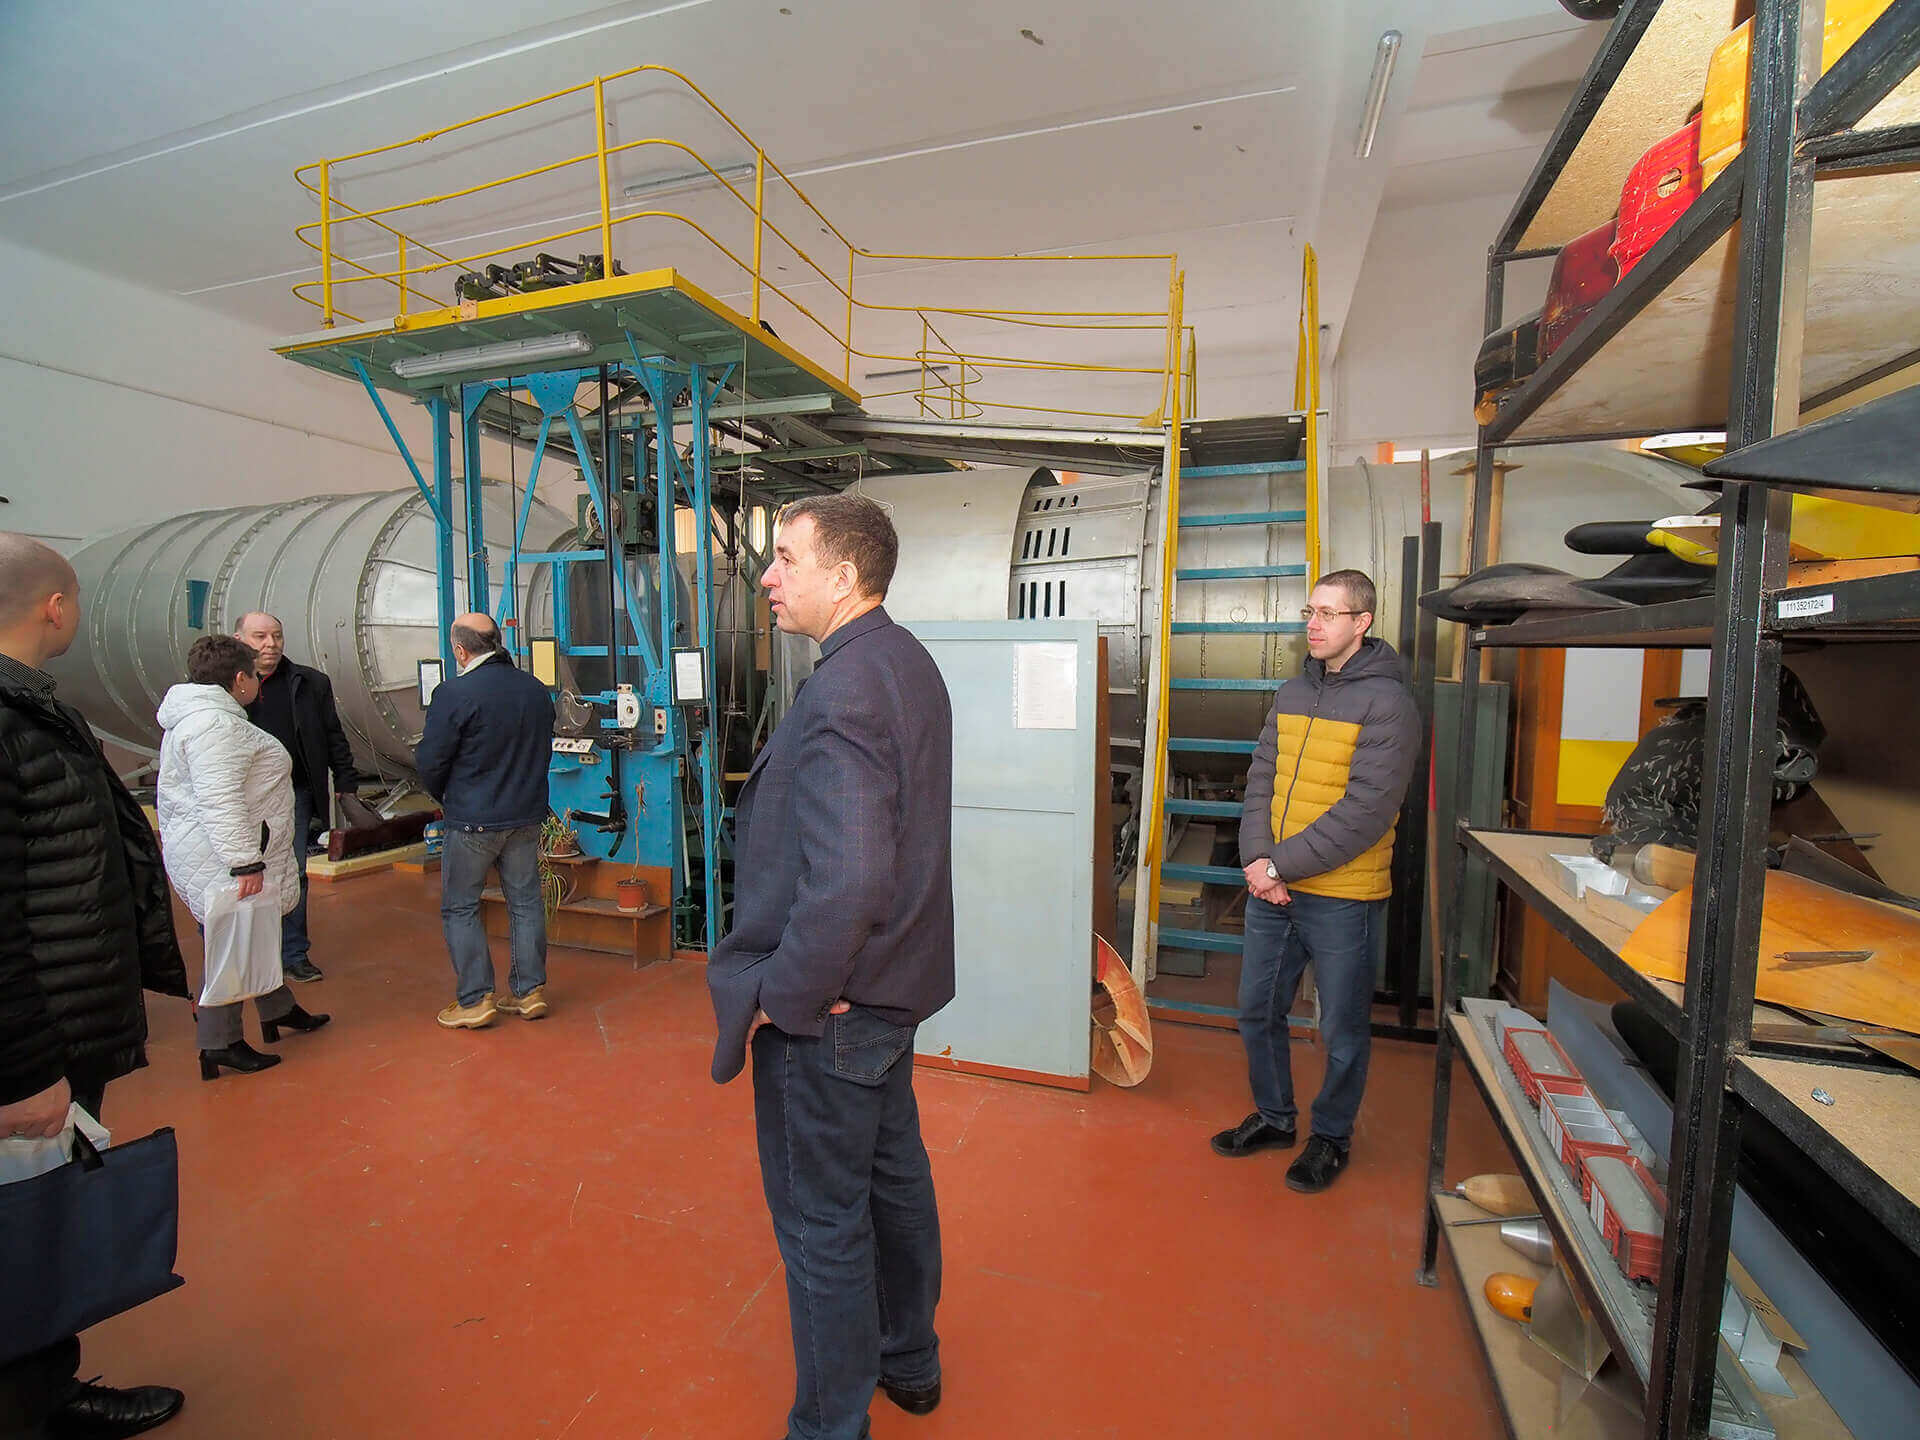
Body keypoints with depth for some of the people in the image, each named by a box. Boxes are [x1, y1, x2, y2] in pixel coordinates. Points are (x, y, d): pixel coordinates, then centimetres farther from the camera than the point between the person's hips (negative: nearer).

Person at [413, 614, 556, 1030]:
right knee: (525, 902, 12)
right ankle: (530, 991, 20)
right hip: (527, 815, 6)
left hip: (473, 819, -5)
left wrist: (444, 796, 9)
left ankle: (474, 1000, 13)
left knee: (459, 907, 9)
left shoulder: (455, 693, -15)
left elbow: (430, 761, -10)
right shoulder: (537, 690, 4)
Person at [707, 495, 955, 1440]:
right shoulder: (910, 664, 5)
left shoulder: (843, 694, -26)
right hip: (893, 981, 10)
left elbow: (845, 882, -36)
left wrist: (783, 994, -19)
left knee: (822, 1225, 12)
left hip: (827, 1010, -10)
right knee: (894, 1177, 26)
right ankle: (908, 1362, 50)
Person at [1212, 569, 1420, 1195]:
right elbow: (1261, 779, 7)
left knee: (1342, 1031, 12)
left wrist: (1282, 865, -17)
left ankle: (1332, 1136, 35)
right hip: (1271, 889, 6)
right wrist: (1257, 858, -7)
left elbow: (1366, 812, -19)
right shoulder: (1292, 692, 9)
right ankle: (1274, 1117, 39)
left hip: (1341, 898, -6)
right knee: (1257, 1012, 17)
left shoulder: (1387, 702, -12)